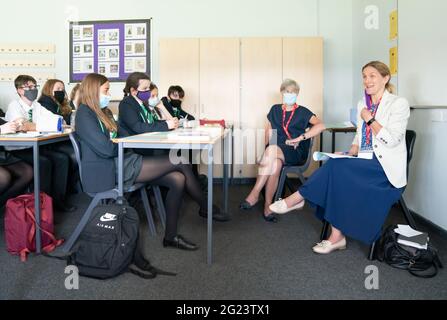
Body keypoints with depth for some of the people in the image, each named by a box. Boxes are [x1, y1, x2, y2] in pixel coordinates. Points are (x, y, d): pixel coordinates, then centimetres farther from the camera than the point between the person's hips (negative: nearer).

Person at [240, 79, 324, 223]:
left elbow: (320, 125, -6)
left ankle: (254, 194, -37)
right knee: (275, 164, -37)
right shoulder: (275, 110, 20)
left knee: (272, 149, -37)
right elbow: (268, 131, 20)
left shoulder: (302, 112, 9)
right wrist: (267, 145, -1)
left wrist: (300, 138, -14)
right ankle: (268, 206, -35)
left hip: (295, 152, -2)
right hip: (275, 149, 2)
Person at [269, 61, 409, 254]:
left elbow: (391, 140, -15)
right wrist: (347, 154, 2)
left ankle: (297, 198, -16)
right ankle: (337, 236, -19)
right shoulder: (362, 104, 15)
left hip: (387, 168, -6)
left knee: (337, 168, -28)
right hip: (364, 164, 6)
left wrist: (370, 119, -10)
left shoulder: (399, 104, -4)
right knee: (337, 178, -24)